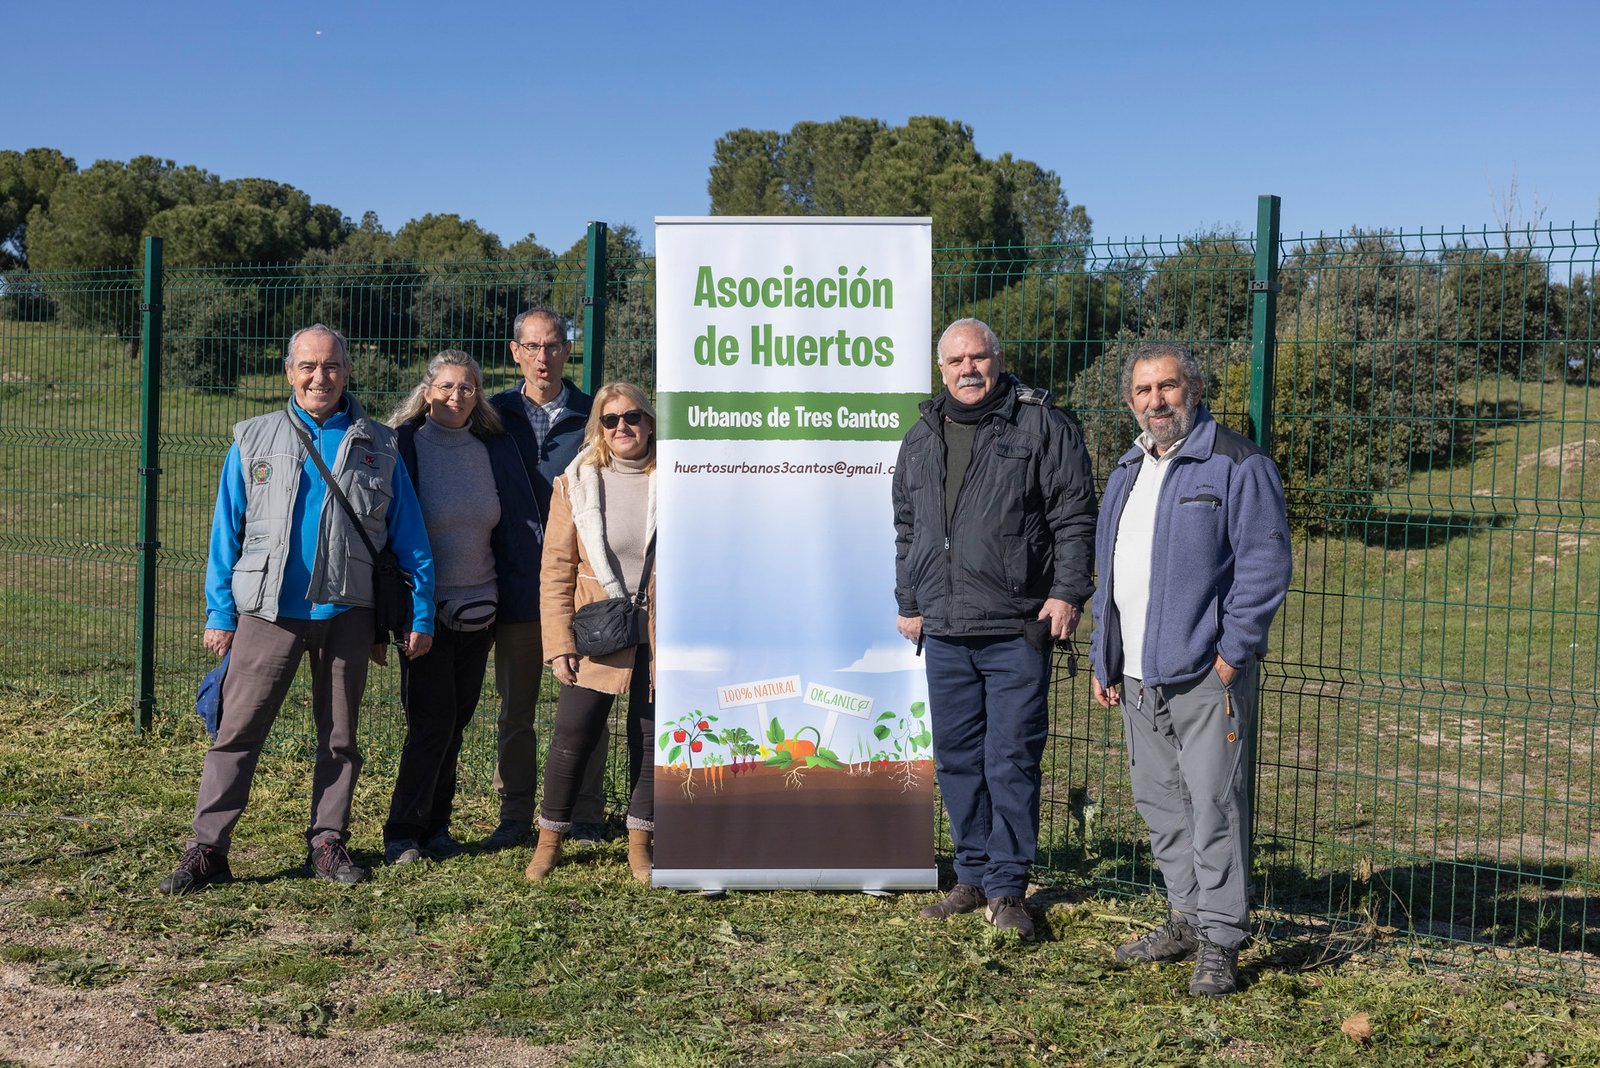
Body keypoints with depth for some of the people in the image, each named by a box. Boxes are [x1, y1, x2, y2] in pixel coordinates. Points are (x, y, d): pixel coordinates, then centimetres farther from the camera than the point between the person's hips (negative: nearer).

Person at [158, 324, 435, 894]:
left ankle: (327, 843, 19)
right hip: (269, 611, -1)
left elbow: (410, 539, 7)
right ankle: (207, 847, 3)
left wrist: (421, 614, 2)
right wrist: (219, 612, 1)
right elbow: (226, 532, 6)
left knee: (340, 734, 9)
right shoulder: (254, 440, 7)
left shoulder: (378, 446, 6)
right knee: (238, 730, -2)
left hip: (347, 612, 1)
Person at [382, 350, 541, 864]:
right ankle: (403, 832, 10)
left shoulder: (494, 449, 5)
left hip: (478, 607, 4)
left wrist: (521, 602, 2)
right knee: (431, 722, -4)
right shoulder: (404, 446, -7)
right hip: (425, 607, -4)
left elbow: (521, 529, 9)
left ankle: (436, 824, 22)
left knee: (455, 720, 10)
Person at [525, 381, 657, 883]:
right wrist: (560, 644, -6)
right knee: (572, 735, -2)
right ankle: (550, 838, 16)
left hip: (661, 637, 1)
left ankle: (639, 842, 21)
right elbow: (556, 571, 1)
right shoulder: (575, 484, 2)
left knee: (652, 738, 7)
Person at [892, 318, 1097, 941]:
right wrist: (908, 602, 20)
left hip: (1017, 631, -5)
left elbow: (1074, 517, -3)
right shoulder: (921, 439, 16)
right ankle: (973, 877, 22)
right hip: (944, 632, 5)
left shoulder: (1043, 426, 0)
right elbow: (906, 530, 24)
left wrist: (1067, 592, -10)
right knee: (957, 759, 10)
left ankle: (1007, 889, 8)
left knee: (1011, 760, -3)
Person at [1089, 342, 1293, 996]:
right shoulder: (1127, 475, 18)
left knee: (1213, 806, -6)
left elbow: (1265, 566, -11)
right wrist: (1101, 658, 17)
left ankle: (1220, 943, 3)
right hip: (1136, 678, 8)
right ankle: (1186, 919, 27)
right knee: (1159, 803, 14)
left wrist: (1232, 654, -15)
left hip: (1206, 675, -7)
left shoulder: (1236, 465, -6)